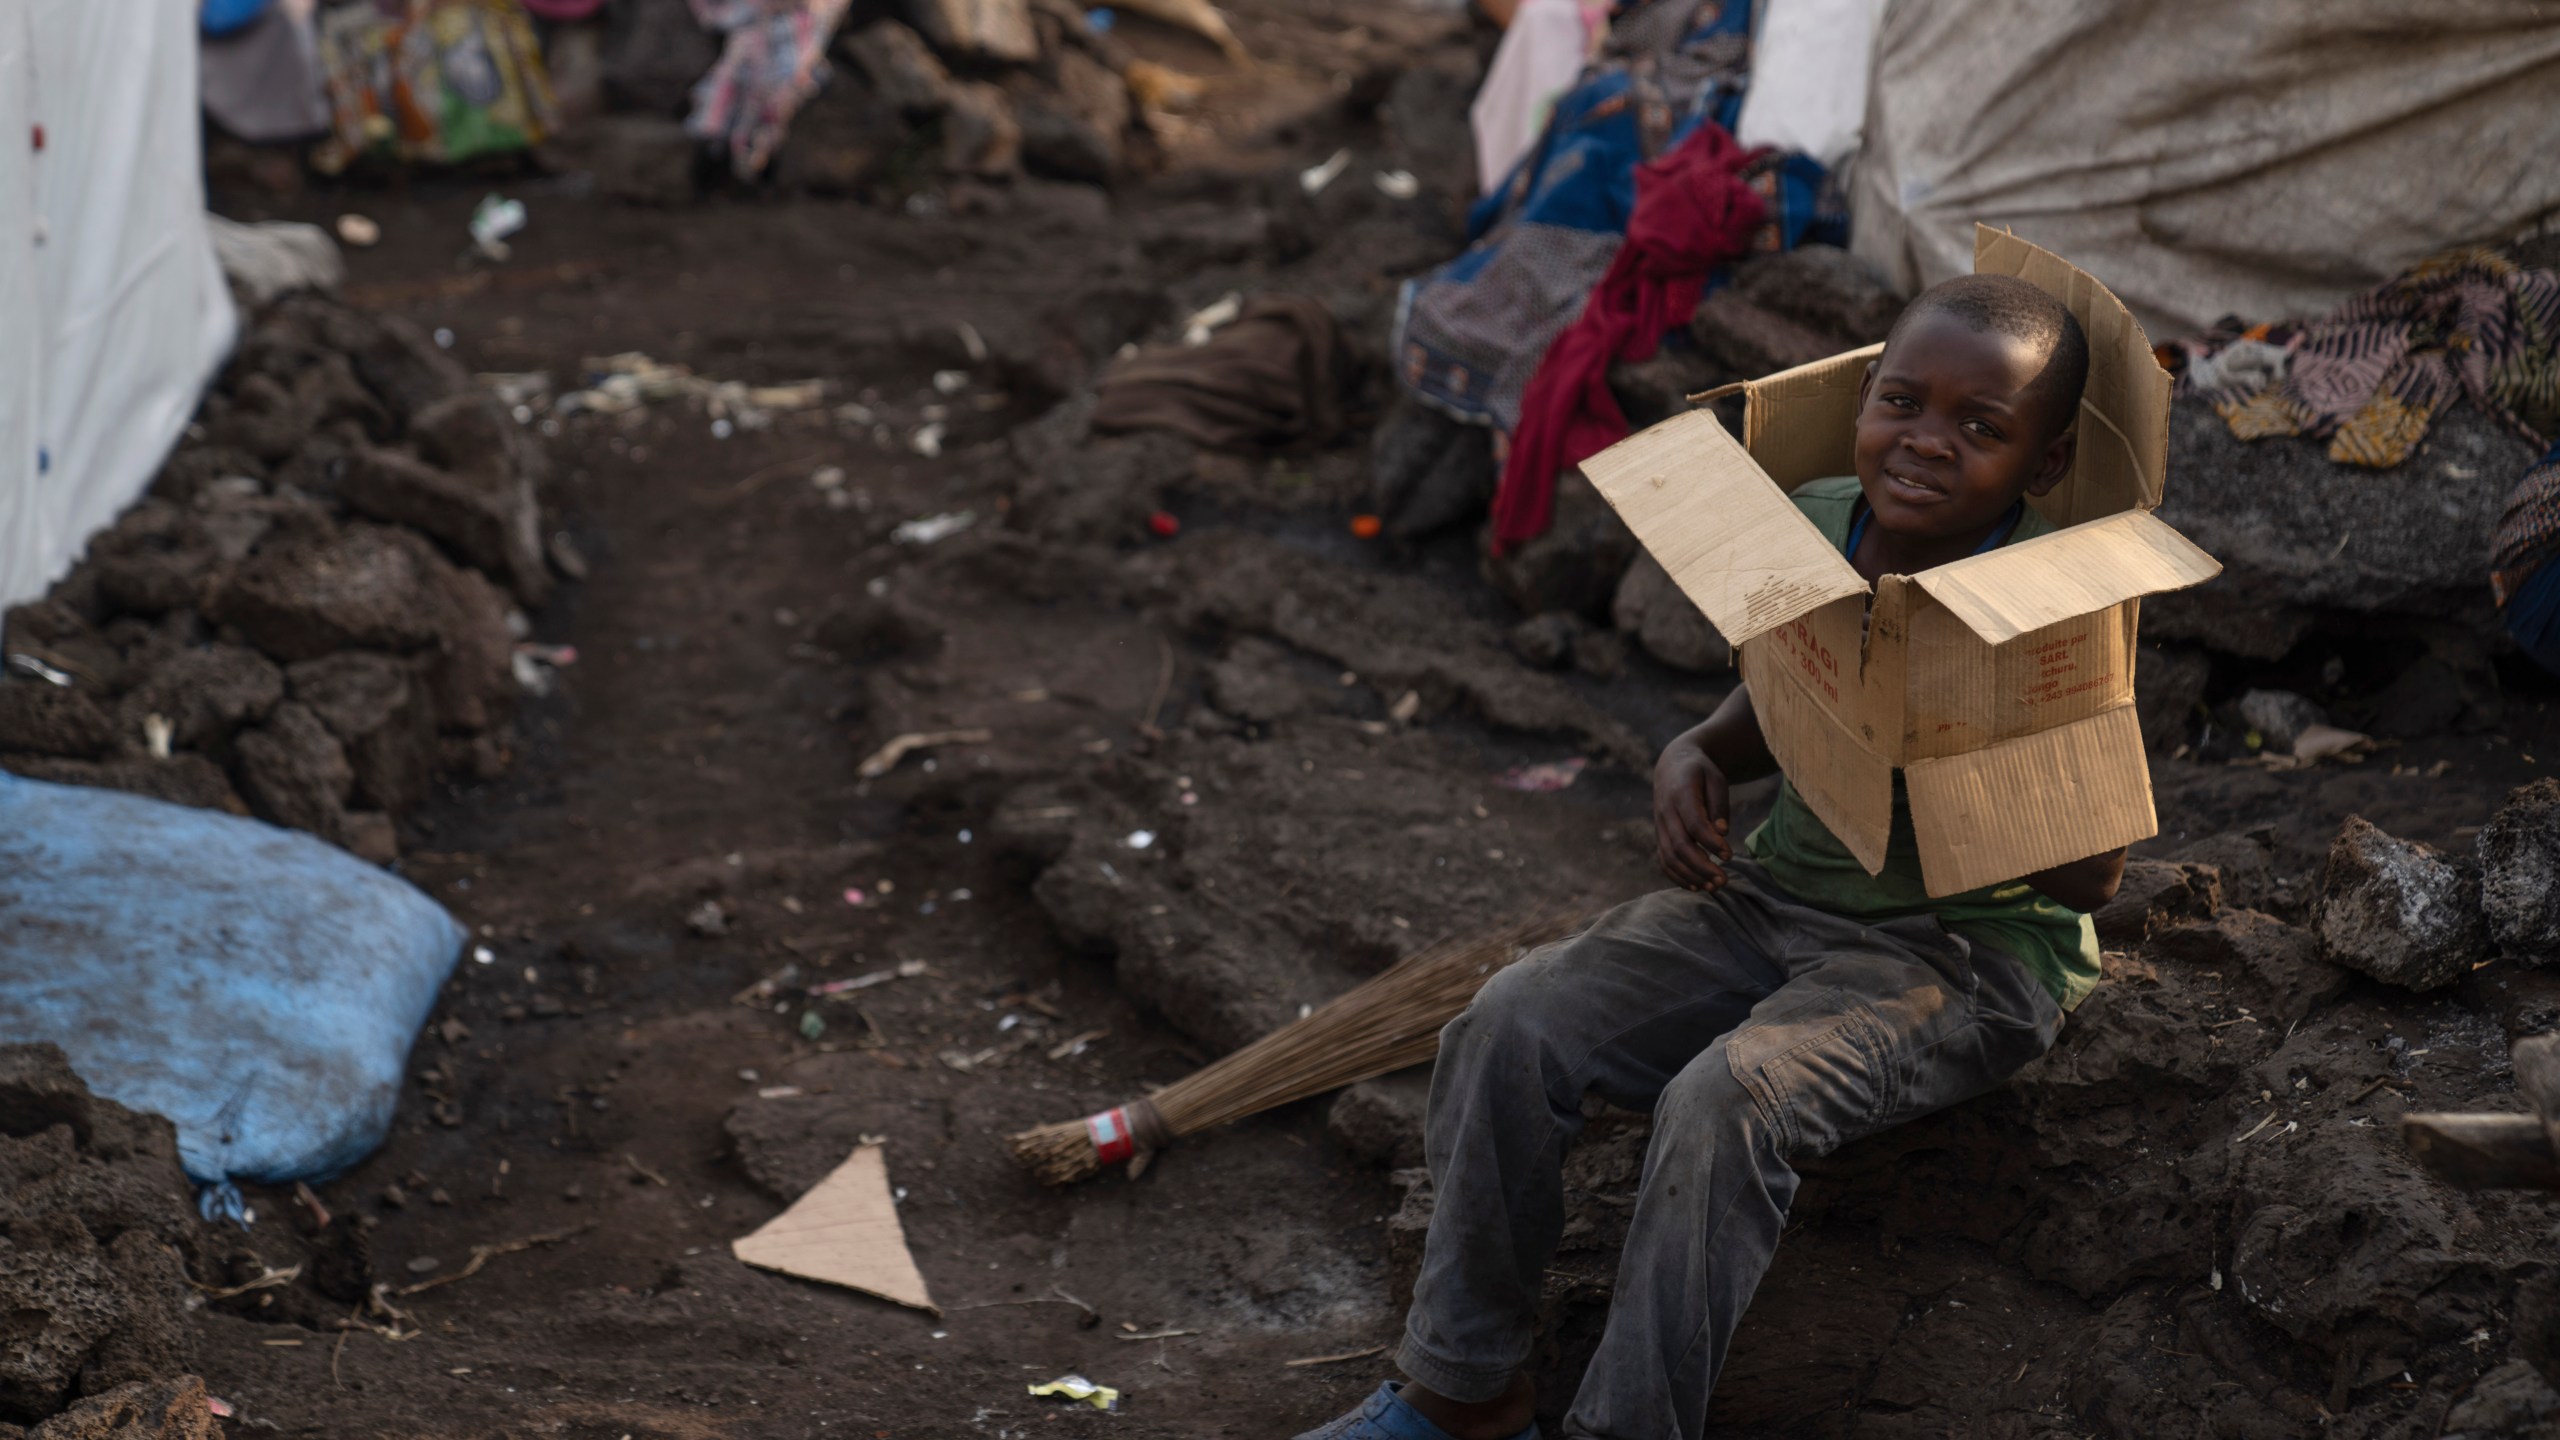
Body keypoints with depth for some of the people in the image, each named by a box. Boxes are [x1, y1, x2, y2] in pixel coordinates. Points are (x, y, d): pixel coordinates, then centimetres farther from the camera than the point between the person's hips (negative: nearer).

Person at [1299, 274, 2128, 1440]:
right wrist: (1697, 757, -4)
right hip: (1776, 894, 6)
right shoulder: (1808, 530, -1)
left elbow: (2095, 874, -16)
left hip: (1970, 947, -6)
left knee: (1728, 1099, -33)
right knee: (1508, 1029, -12)